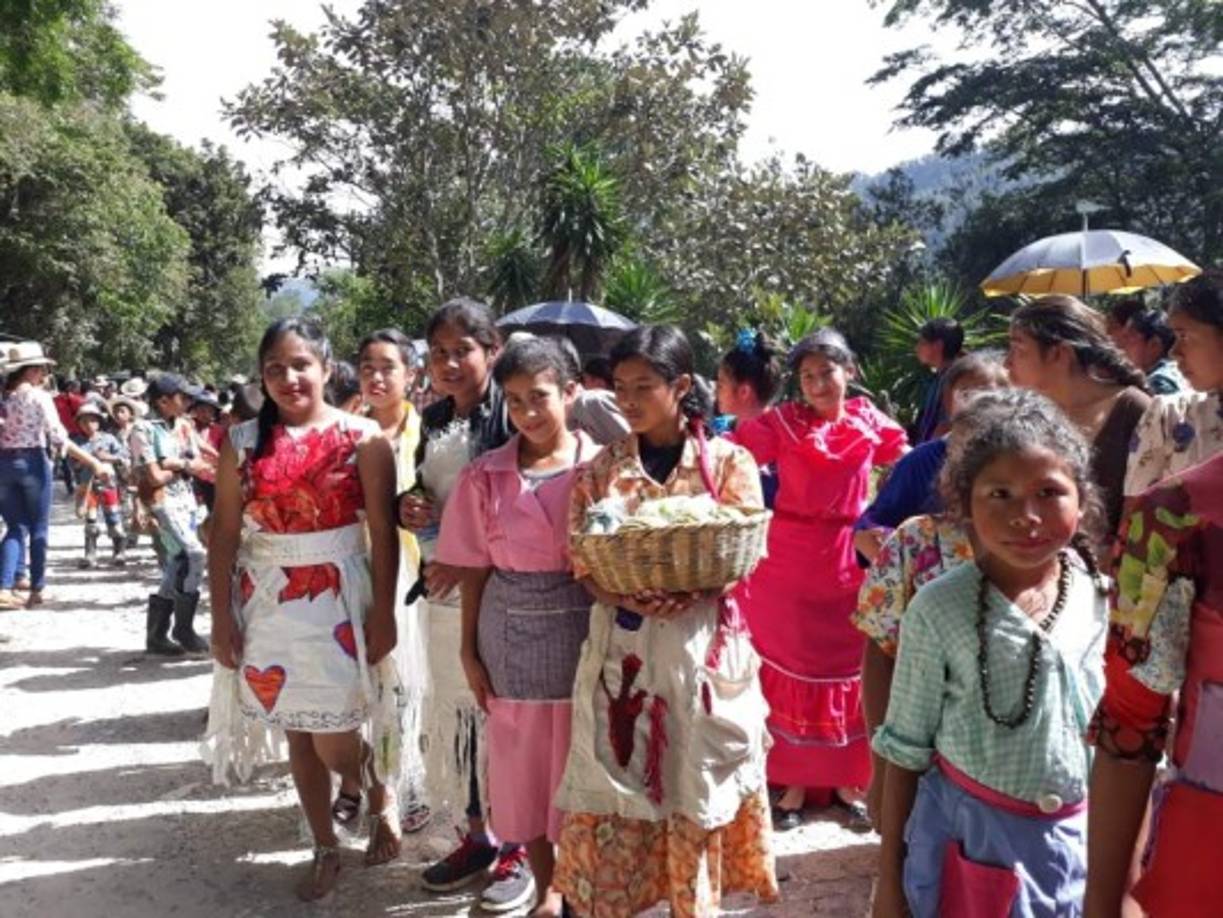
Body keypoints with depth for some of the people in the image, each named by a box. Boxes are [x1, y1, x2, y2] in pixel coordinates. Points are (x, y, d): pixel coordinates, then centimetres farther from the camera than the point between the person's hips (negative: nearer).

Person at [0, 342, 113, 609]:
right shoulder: (39, 397, -8)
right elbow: (58, 437, -14)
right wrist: (93, 463, -13)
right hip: (31, 462, -4)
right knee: (38, 528, 8)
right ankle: (37, 590, 13)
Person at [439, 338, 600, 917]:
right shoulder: (485, 476, -2)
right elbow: (475, 570, 2)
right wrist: (470, 650, 2)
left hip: (585, 631, -1)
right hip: (513, 637, 2)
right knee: (525, 766, 12)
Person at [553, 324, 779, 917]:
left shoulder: (728, 461, 1)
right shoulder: (601, 468, 6)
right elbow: (582, 561, 2)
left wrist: (676, 588, -21)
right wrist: (623, 596, -18)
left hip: (698, 645, -1)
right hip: (621, 645, 2)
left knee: (695, 789, 6)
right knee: (613, 790, 4)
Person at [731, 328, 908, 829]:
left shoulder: (869, 420, 2)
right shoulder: (782, 422, -6)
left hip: (851, 557, 2)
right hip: (789, 560, -2)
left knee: (848, 667, 11)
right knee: (792, 667, 7)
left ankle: (847, 781, 26)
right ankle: (794, 784, 20)